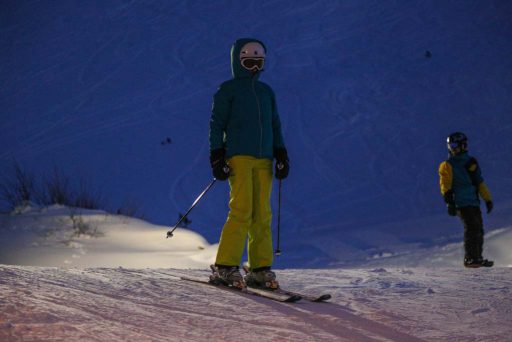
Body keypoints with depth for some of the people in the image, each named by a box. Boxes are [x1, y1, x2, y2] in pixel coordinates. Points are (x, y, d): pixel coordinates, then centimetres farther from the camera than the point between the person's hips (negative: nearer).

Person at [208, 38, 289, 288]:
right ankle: (225, 267, -11)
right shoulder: (228, 90, 4)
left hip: (264, 159, 5)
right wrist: (217, 158, -7)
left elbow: (275, 125, 22)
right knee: (241, 211, -14)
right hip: (238, 157, -5)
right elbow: (216, 125, 1)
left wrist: (281, 156, 13)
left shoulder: (266, 91, 20)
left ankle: (260, 268, 4)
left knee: (262, 214, 1)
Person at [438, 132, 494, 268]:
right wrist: (449, 202, -15)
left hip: (474, 202, 6)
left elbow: (480, 182, 21)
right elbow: (445, 185, -5)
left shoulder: (471, 162, 17)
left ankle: (477, 258, 16)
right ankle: (470, 258, -17)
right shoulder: (447, 166, 1)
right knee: (471, 228, -17)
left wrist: (487, 199, 18)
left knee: (478, 230, 7)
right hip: (462, 203, -6)